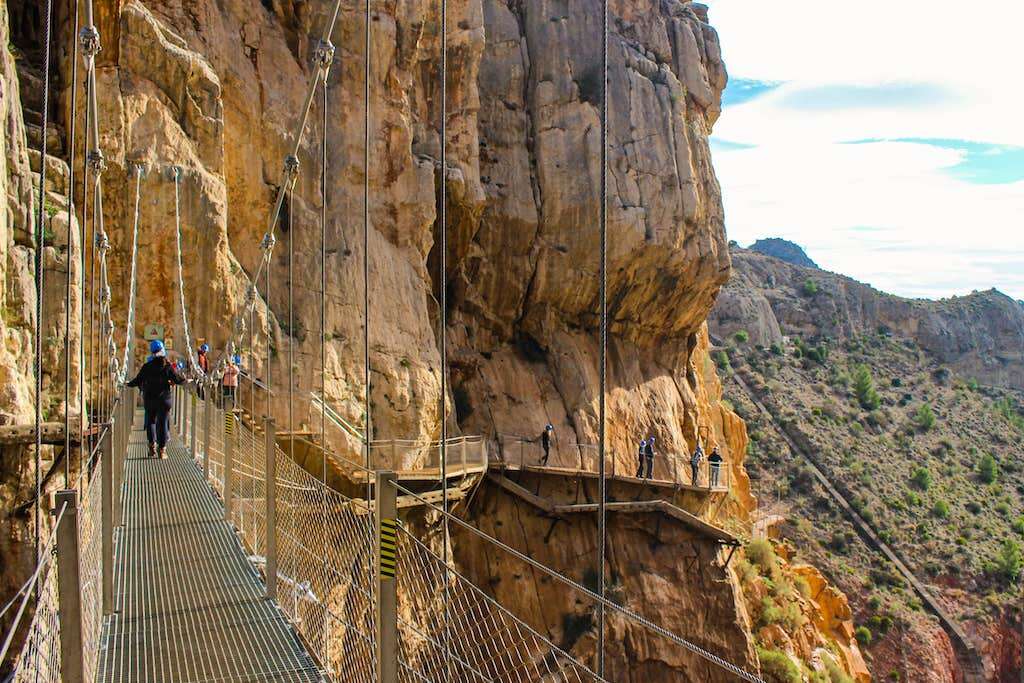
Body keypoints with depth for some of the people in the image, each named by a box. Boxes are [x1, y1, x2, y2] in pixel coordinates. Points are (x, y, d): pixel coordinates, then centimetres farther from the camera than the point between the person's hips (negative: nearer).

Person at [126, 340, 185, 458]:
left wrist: (128, 384, 22)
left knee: (150, 422, 14)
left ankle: (152, 446, -1)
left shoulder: (147, 366, -3)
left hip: (149, 399, 1)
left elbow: (138, 380, 3)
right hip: (164, 399, -1)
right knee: (163, 423, 5)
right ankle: (162, 449, 3)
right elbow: (178, 379, -4)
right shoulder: (168, 366, -6)